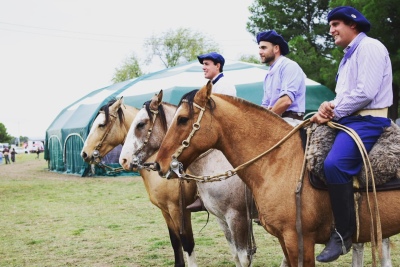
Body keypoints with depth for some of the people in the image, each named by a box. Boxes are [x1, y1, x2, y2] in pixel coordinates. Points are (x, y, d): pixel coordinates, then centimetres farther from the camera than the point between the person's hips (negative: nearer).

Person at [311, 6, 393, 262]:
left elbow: (365, 92, -21)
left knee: (334, 163, -32)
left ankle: (343, 233, -21)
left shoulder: (370, 47, -8)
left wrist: (334, 110, -10)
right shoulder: (349, 55, 22)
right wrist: (330, 108, 0)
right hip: (347, 119, 11)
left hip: (368, 121, -11)